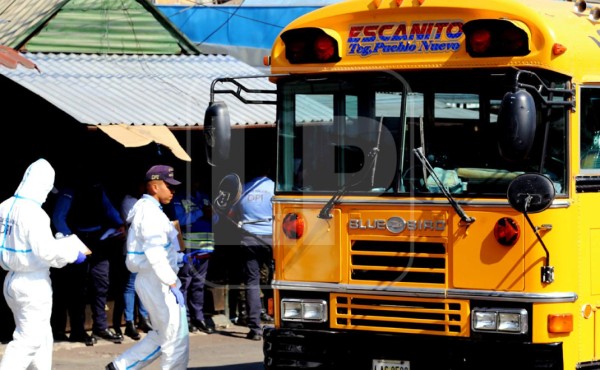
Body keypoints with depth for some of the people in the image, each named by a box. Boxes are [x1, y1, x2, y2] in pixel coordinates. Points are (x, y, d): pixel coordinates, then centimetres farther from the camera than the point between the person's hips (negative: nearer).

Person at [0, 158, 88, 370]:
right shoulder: (33, 213, -20)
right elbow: (46, 251, -22)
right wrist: (73, 252, -6)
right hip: (33, 282, -8)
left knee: (42, 337, 19)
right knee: (29, 339, -3)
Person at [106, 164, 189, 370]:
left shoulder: (144, 209, 17)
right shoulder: (151, 212, -15)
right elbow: (155, 255, -25)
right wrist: (173, 285, -26)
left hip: (149, 281, 10)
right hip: (158, 283, -10)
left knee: (162, 335, 17)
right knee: (176, 337, -4)